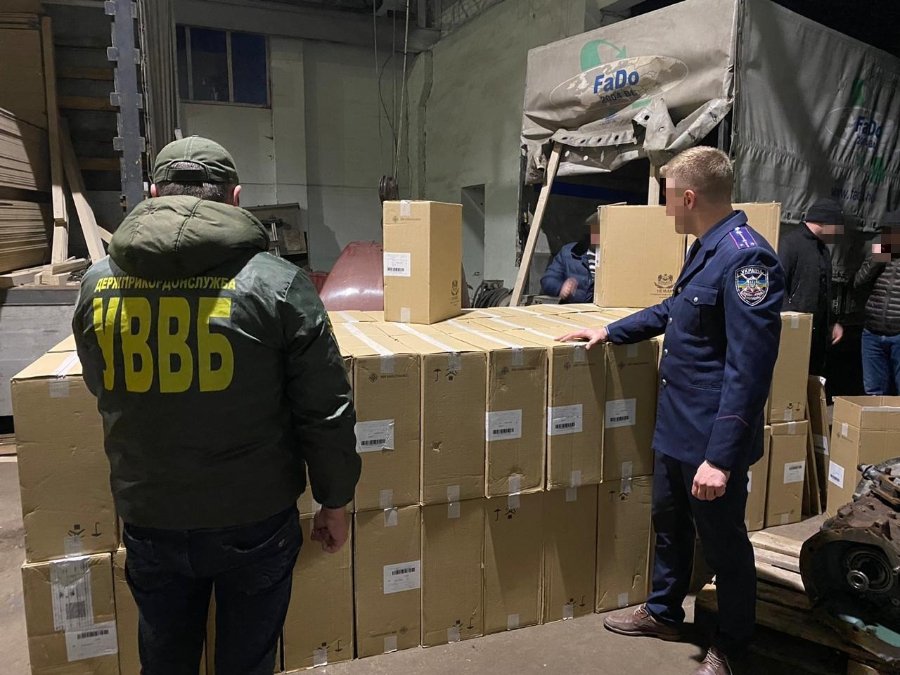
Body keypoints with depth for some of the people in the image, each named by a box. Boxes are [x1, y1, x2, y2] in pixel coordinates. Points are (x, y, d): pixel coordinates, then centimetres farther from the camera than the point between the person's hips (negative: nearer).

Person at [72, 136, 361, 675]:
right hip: (254, 523, -2)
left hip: (149, 523, 3)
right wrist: (335, 501, 2)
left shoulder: (98, 284, -5)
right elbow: (325, 410, -13)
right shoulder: (277, 283, -16)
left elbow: (108, 395, 12)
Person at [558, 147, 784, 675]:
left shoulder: (746, 257, -23)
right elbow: (672, 311, 26)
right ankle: (664, 614, 44)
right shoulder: (707, 250, 8)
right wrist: (610, 332, 27)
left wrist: (720, 457, -28)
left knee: (724, 543, 11)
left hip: (713, 438, -9)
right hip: (676, 427, 10)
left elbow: (747, 371, -28)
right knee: (669, 524, 23)